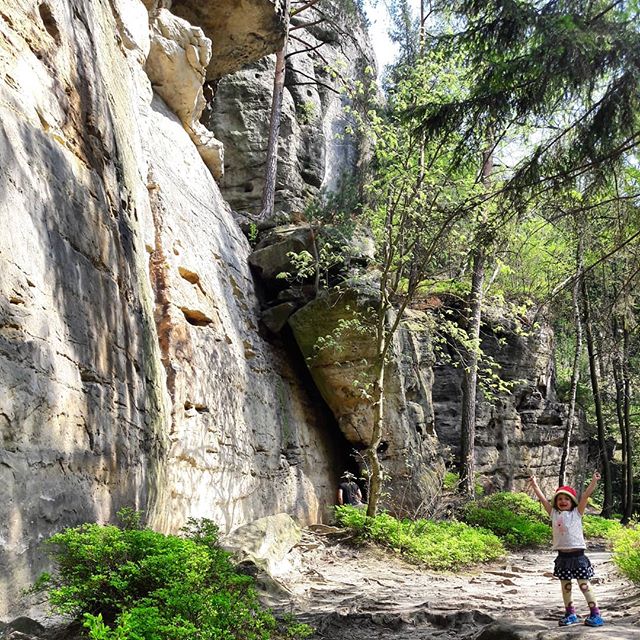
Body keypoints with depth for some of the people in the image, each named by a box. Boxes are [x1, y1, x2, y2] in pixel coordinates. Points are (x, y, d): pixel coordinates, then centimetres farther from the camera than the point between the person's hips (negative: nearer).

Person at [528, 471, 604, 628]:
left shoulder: (577, 513, 2)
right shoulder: (554, 514, 9)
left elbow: (585, 495, -6)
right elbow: (543, 499, 10)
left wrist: (594, 481, -13)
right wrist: (534, 485, 10)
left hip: (577, 554, -4)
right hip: (562, 555, 4)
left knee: (584, 584, -3)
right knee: (565, 585, 9)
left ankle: (595, 614, 3)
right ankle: (570, 614, 20)